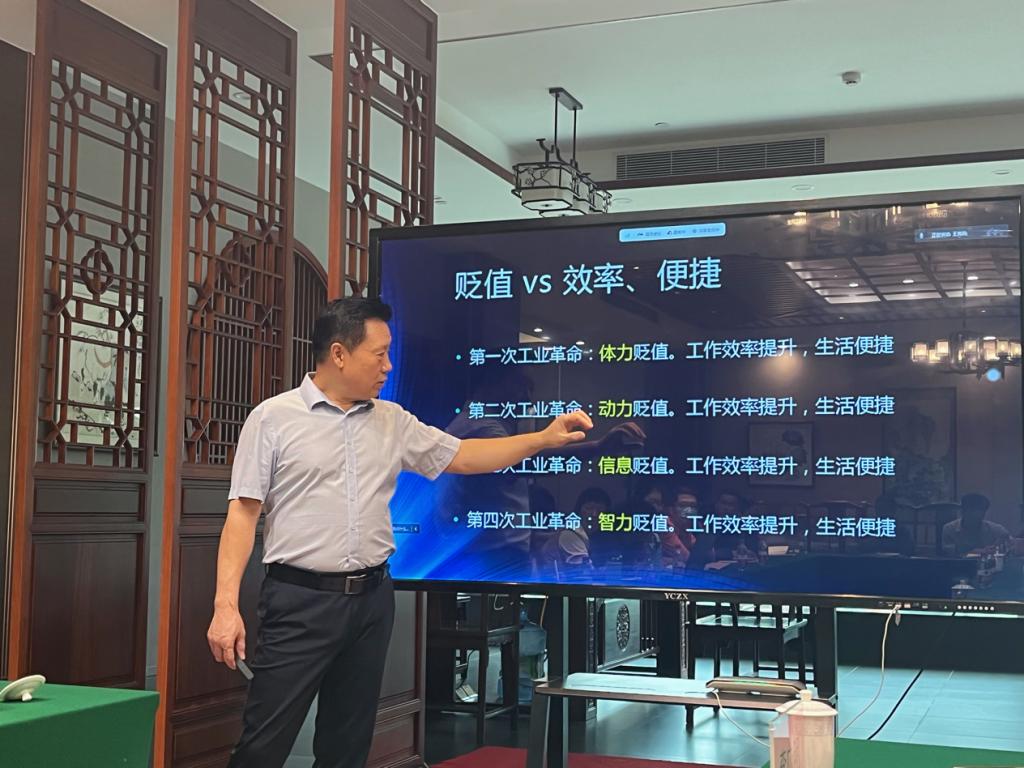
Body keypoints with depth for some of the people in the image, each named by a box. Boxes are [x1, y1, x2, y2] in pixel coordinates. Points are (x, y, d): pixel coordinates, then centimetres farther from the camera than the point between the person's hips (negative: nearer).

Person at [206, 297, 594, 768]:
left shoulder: (393, 422, 9)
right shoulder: (273, 417, -4)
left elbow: (461, 456, 15)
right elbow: (243, 514, -6)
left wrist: (545, 439, 7)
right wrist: (226, 605, -13)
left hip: (371, 600, 5)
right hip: (300, 600, -5)